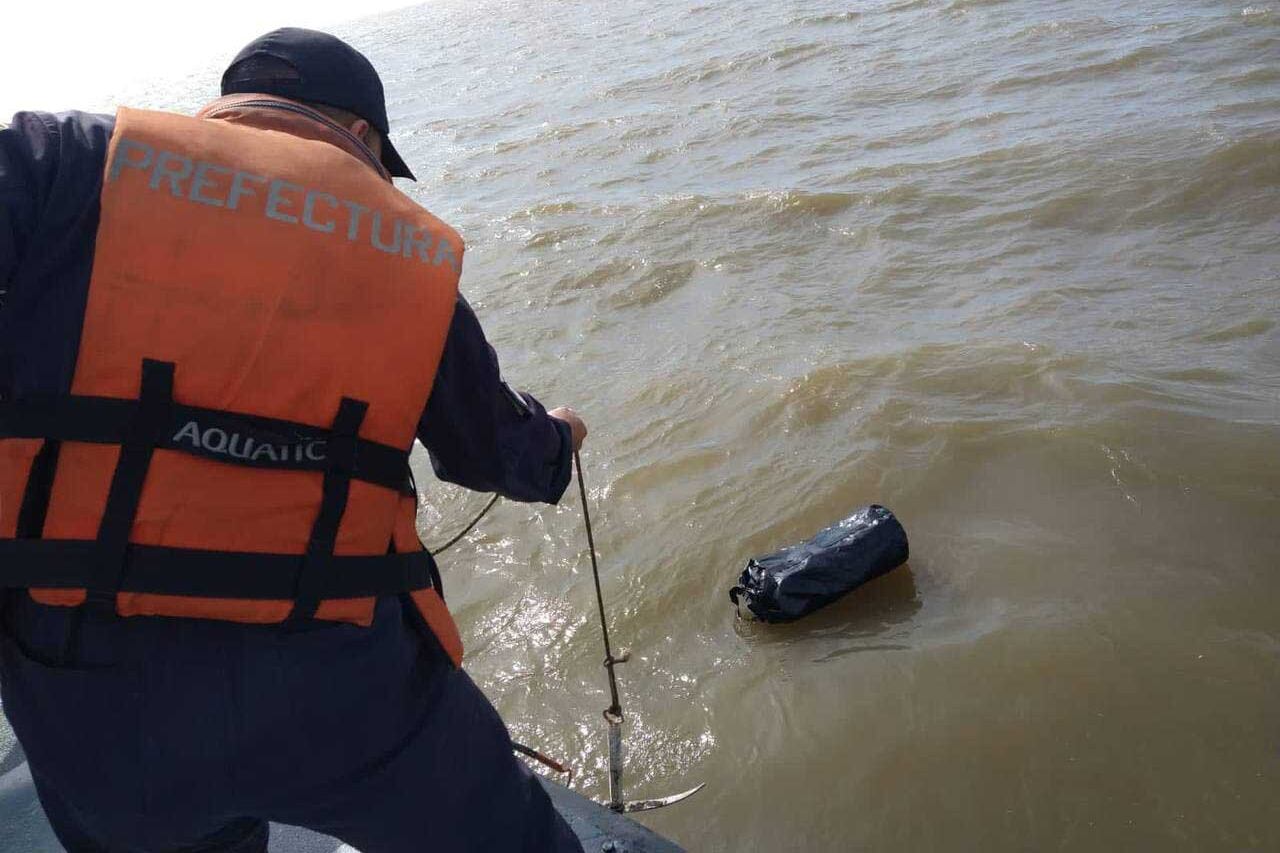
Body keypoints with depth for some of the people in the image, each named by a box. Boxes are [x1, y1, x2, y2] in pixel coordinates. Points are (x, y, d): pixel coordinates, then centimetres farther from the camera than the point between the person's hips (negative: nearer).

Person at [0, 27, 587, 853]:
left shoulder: (67, 161, 1)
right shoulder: (417, 255, 5)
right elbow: (496, 447, 18)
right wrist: (553, 441, 39)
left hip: (85, 686, 2)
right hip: (338, 677, -1)